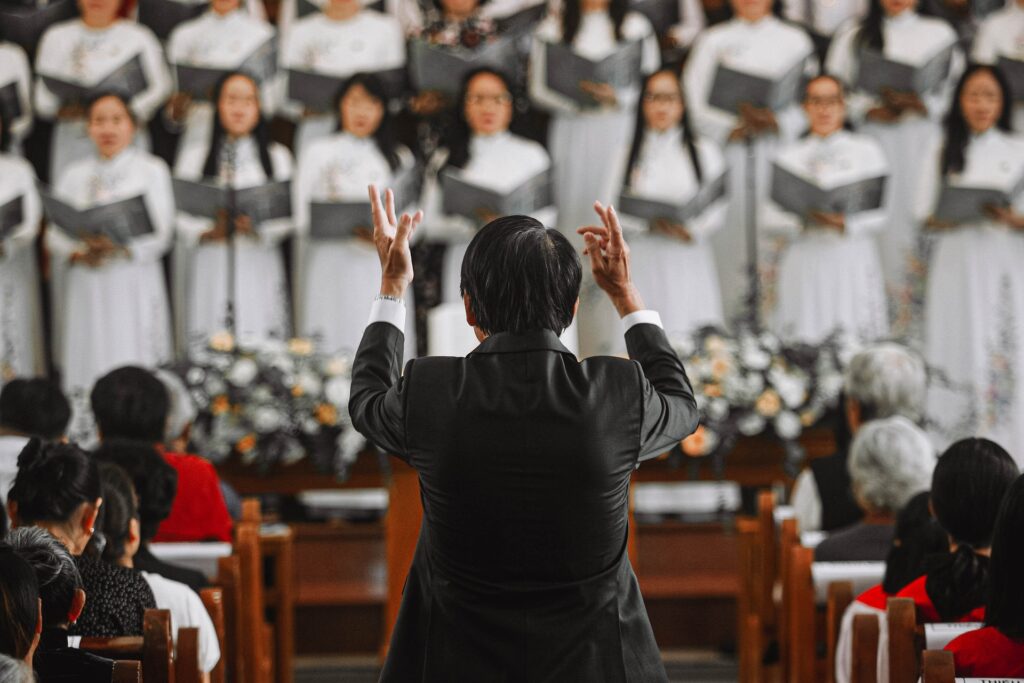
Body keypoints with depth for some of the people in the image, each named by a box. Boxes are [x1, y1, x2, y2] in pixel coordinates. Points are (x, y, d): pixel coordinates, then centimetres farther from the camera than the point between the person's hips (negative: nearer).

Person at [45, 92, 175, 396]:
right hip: (85, 289, 3)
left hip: (134, 287, -3)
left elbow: (160, 233, -4)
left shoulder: (151, 170, 7)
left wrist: (120, 247, -22)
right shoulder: (73, 175, 16)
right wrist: (78, 252, -14)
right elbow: (55, 233, 8)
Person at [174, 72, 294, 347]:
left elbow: (288, 215, 4)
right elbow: (179, 214, 4)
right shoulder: (193, 157, 12)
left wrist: (257, 228, -15)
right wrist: (209, 231, -14)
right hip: (211, 270, 0)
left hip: (258, 270, 0)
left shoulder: (277, 157, 13)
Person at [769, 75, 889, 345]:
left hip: (853, 261, -1)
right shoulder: (789, 156, 15)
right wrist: (805, 219, -13)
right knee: (804, 344, -7)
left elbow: (878, 214, 3)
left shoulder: (866, 150, 11)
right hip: (805, 262, 1)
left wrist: (844, 221, -15)